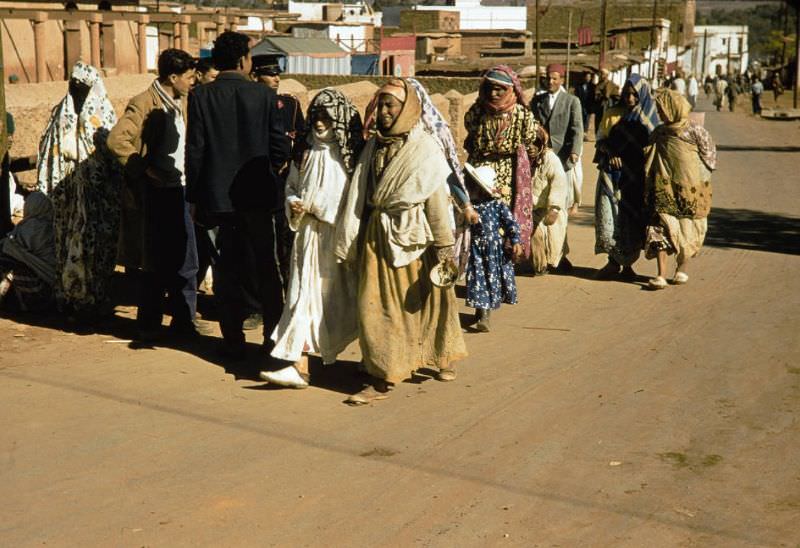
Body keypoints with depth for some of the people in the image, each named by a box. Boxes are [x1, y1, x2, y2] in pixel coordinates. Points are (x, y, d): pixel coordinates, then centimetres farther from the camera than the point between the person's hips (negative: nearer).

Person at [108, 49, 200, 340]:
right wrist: (143, 170, -18)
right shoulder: (144, 104, -13)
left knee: (186, 261, 9)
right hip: (155, 193, -7)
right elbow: (117, 139, -24)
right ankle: (149, 325, 13)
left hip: (180, 190, 7)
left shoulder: (182, 103, 12)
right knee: (156, 263, 1)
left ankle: (184, 320, 20)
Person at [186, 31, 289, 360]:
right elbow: (280, 147, -5)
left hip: (217, 194, 0)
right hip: (257, 194, 0)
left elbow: (194, 150, -6)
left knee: (227, 270, 8)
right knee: (265, 266, 12)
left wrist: (193, 196, 2)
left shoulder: (200, 96, -6)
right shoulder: (264, 95, -6)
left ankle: (234, 342, 11)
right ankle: (273, 338, 16)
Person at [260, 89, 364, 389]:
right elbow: (291, 185, 19)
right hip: (308, 235, 4)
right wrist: (293, 204, -3)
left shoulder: (352, 155, -7)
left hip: (338, 237, -4)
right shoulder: (306, 152, 8)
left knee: (340, 299, 5)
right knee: (304, 295, 0)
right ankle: (299, 366, 2)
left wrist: (317, 207, -12)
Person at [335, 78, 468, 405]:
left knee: (424, 300, 9)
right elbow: (359, 195, 8)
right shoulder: (374, 145, 8)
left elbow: (437, 199, -9)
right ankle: (383, 378, 15)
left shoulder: (424, 148, -7)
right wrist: (352, 242, 6)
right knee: (375, 305, 3)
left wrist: (444, 246, -10)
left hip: (412, 235, -4)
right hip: (377, 234, 5)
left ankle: (444, 356, 28)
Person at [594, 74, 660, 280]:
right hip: (612, 175, 1)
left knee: (632, 219, 2)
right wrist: (610, 152, -11)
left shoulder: (649, 117, 4)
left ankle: (628, 263, 15)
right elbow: (601, 140, 9)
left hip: (636, 177, 0)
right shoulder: (613, 114, 6)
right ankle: (613, 261, 6)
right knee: (609, 216, -7)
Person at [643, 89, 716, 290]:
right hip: (665, 190, 3)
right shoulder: (659, 133, 7)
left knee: (688, 230, 8)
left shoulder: (695, 131, -8)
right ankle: (661, 275, -13)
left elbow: (710, 157, -2)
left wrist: (689, 173, -2)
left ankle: (682, 269, 26)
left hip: (690, 189, -3)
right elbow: (651, 162, 17)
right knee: (661, 227, -9)